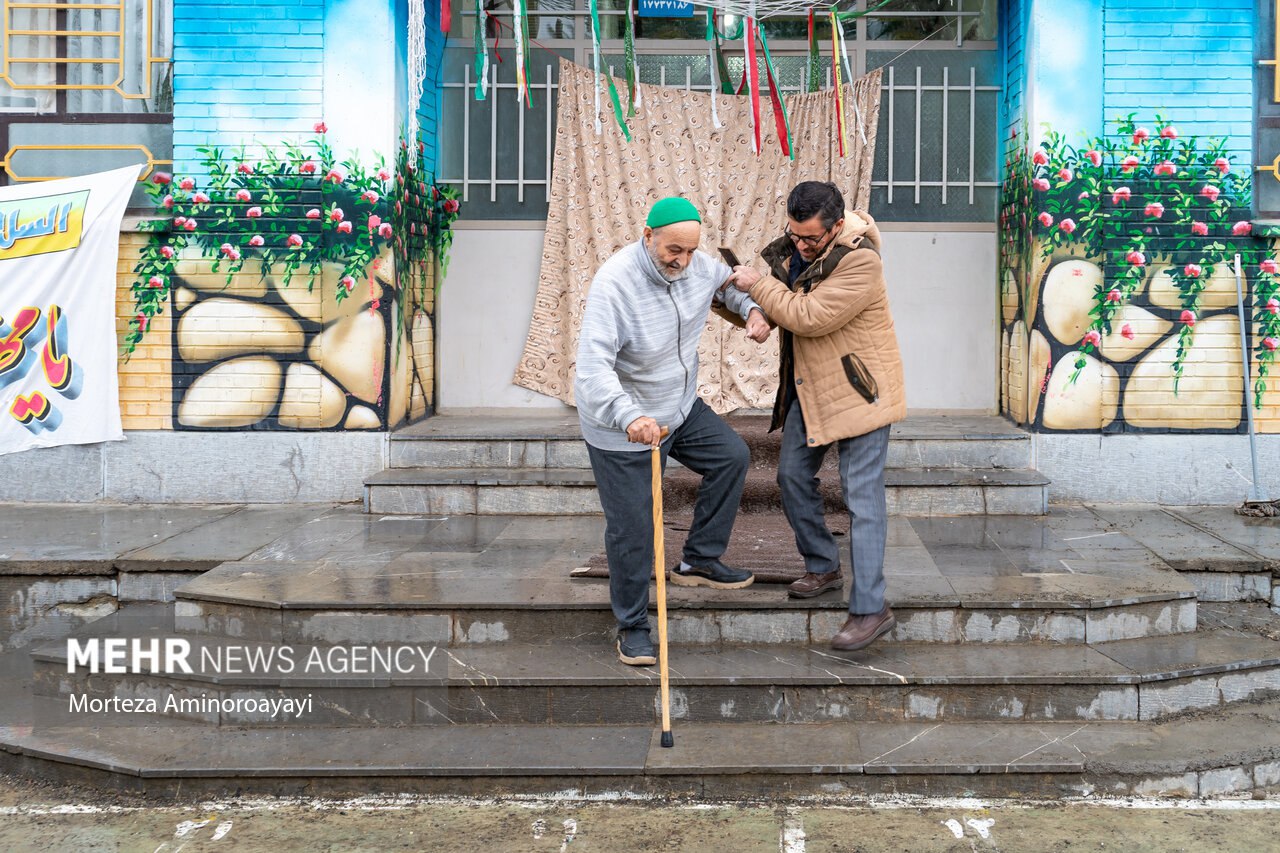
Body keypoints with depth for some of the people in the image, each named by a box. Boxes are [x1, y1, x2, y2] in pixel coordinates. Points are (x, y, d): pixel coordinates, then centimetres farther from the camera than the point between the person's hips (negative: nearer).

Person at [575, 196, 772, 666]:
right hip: (621, 428, -7)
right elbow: (593, 364, -38)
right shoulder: (614, 282, -30)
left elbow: (727, 281, 16)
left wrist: (751, 310, -6)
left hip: (680, 407, 7)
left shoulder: (698, 266, -9)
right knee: (631, 529, 1)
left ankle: (699, 560, 23)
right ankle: (632, 627, 19)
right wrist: (628, 416, -53)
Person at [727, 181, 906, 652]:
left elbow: (810, 316, -30)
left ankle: (870, 608, -7)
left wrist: (758, 285, -20)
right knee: (793, 476, 13)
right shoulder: (793, 248, 0)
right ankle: (823, 566, 32)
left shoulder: (859, 261, -25)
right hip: (810, 385, 8)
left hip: (858, 388, -8)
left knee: (862, 496, -8)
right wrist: (760, 310, -2)